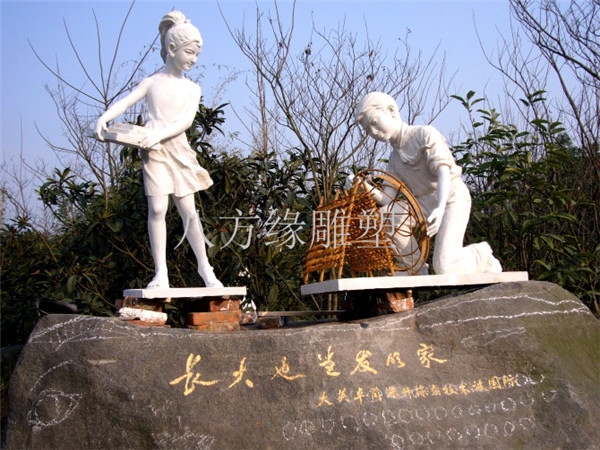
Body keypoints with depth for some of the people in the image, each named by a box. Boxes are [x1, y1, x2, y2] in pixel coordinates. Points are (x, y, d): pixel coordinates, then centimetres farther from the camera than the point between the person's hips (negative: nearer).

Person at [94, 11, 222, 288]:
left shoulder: (192, 89, 10)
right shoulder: (152, 82, 7)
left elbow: (186, 120, -5)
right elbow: (125, 102, -2)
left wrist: (160, 133, -20)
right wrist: (104, 118, -21)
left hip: (179, 149, 2)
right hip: (153, 151, -2)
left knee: (188, 211, 3)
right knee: (157, 208, -13)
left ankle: (205, 268, 17)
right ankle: (161, 272, -8)